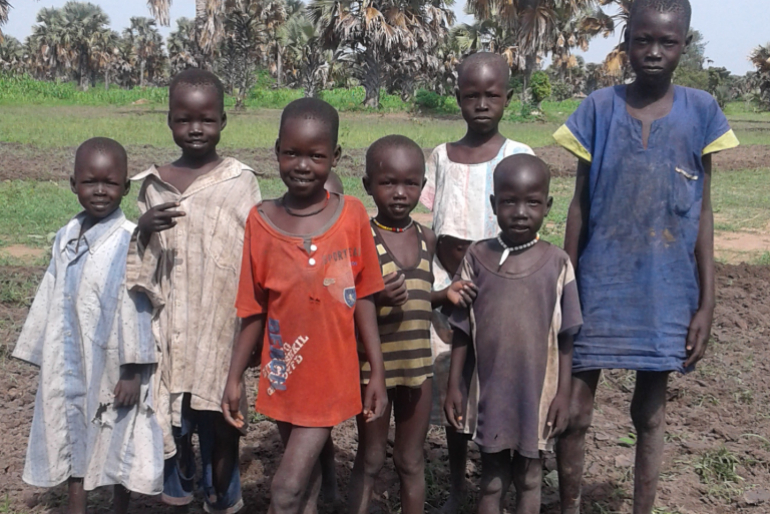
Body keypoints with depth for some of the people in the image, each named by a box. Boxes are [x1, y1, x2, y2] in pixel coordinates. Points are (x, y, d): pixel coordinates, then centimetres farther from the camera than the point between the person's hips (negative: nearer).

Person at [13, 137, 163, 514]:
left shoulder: (130, 241, -17)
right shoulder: (66, 238, 3)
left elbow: (138, 307, -17)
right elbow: (51, 300, 10)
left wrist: (133, 370, -15)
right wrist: (44, 358, 13)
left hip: (114, 365, -6)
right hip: (70, 365, 6)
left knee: (119, 439, 10)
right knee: (72, 433, 17)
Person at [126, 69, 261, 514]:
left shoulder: (241, 180, -5)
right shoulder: (155, 182, 4)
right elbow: (140, 261, 9)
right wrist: (144, 228, -13)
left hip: (221, 324, -3)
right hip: (171, 324, 3)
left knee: (220, 418, 8)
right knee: (173, 416, 12)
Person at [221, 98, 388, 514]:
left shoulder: (352, 215, -9)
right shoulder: (261, 221, -5)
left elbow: (363, 299, -3)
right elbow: (254, 311, 1)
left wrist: (378, 372, -2)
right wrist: (235, 378, 3)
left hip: (331, 375, -2)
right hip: (283, 377, 2)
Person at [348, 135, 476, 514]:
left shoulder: (427, 238, 2)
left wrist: (447, 295, -3)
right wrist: (375, 297, -31)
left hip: (419, 364, 4)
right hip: (373, 364, -4)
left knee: (411, 460, 17)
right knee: (370, 459, 11)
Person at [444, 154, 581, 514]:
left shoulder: (557, 263, -6)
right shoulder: (477, 257, -4)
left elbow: (565, 338, -2)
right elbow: (462, 330, 1)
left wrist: (563, 393, -3)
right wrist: (454, 385, 0)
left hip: (538, 391, 0)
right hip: (490, 391, 1)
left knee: (529, 478, 15)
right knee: (492, 480, 13)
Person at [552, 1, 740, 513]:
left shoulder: (701, 112, -2)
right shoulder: (599, 109, -3)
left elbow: (702, 211, 1)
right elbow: (579, 207, 1)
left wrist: (706, 301, -2)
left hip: (667, 293, 1)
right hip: (600, 287, 0)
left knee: (650, 411, 13)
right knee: (574, 412, 5)